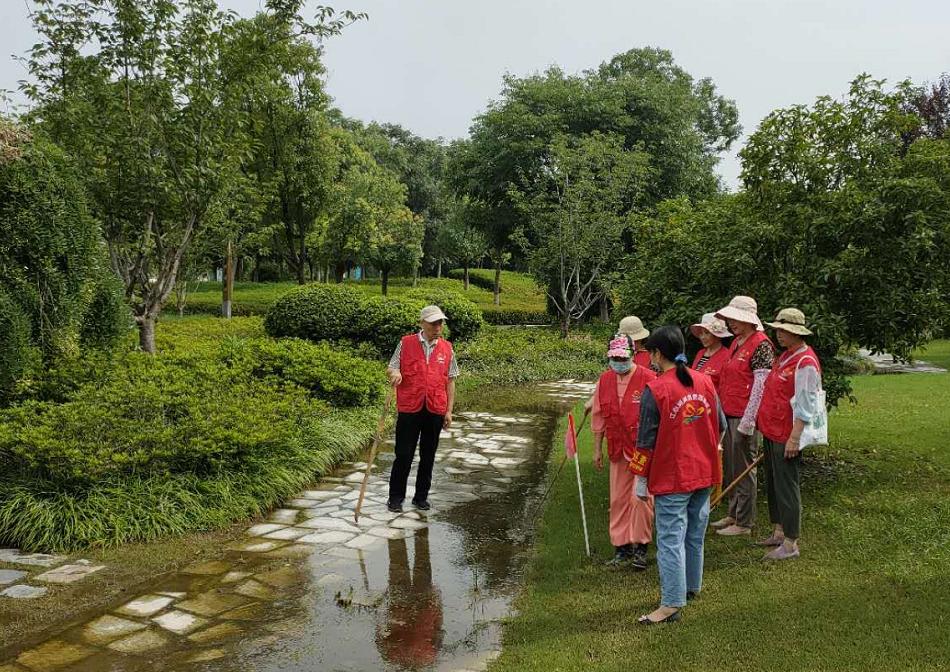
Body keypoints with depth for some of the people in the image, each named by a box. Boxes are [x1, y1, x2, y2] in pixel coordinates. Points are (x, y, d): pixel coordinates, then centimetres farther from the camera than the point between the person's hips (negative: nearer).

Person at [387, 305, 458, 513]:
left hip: (435, 410, 2)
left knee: (428, 456, 11)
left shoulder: (447, 349, 6)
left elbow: (450, 381, 9)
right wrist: (394, 374, -19)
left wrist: (449, 410, 5)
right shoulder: (406, 344, 1)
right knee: (404, 455, 2)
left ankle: (421, 497, 24)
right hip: (409, 408, -2)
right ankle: (396, 497, 16)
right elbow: (392, 368, 6)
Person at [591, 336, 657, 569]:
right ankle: (621, 547, 22)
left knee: (641, 498, -5)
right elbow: (599, 417, 12)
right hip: (618, 450, 5)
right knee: (618, 499, 9)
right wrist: (597, 449, 13)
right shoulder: (605, 380, 5)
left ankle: (640, 547, 11)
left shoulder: (648, 379, -11)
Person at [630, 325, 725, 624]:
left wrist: (641, 481, -5)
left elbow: (646, 441, -14)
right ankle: (692, 586, 35)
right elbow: (720, 425, 10)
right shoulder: (706, 381, 1)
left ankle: (672, 603, 3)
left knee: (670, 539, 0)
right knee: (695, 535, 20)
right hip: (705, 474, 7)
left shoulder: (655, 390, -17)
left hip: (671, 477, -7)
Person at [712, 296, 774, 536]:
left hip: (744, 417, -9)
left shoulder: (760, 344, -13)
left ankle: (744, 522, 11)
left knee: (743, 470, 0)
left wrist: (747, 421, -20)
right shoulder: (736, 343, 15)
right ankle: (733, 514, 28)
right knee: (729, 467, 16)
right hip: (729, 415, 9)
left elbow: (760, 385, -18)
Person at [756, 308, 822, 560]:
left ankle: (790, 544, 8)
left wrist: (794, 438, -21)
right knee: (772, 484, 18)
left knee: (786, 488, -2)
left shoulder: (805, 363, -18)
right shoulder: (785, 356, 12)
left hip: (786, 437, -10)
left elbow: (804, 405, -21)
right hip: (771, 433, 10)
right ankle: (778, 532, 30)